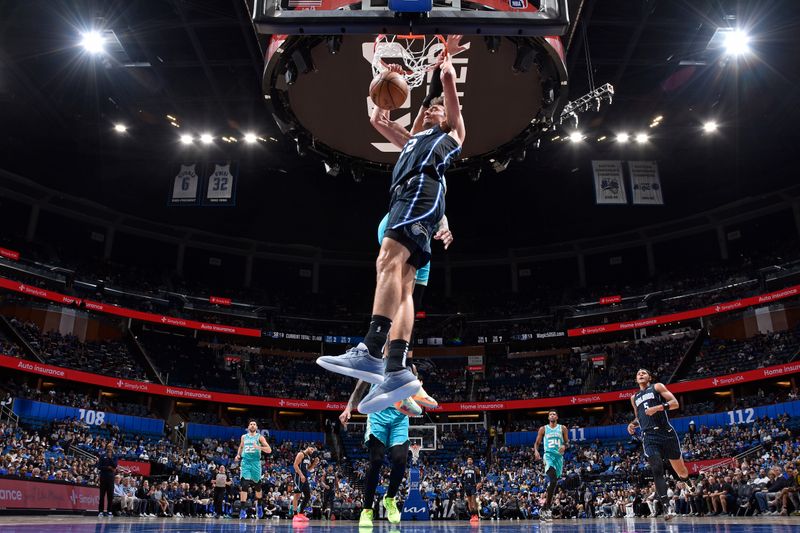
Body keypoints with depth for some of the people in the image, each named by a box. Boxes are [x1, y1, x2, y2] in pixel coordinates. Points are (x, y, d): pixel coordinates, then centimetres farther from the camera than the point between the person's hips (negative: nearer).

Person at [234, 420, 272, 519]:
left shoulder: (260, 437, 0)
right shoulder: (244, 437, 11)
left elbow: (269, 450, -8)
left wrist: (259, 447, -24)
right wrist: (238, 455, 10)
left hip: (256, 462, -1)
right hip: (245, 462, 1)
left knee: (257, 485, 8)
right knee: (243, 486, -11)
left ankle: (258, 505, 32)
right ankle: (243, 509, -11)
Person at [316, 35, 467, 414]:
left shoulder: (452, 131, 25)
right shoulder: (412, 139, 42)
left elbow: (448, 80, 23)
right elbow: (377, 119, 47)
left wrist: (446, 56, 40)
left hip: (422, 188, -7)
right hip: (406, 196, 7)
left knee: (389, 260, -28)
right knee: (402, 284, -11)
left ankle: (371, 351, -43)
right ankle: (397, 369, -24)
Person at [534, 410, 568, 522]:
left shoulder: (562, 428, 11)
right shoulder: (543, 429, 8)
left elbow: (567, 443, 11)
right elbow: (537, 443, 9)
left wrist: (564, 446, -13)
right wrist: (536, 451, -11)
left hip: (559, 456, 3)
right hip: (548, 455, -3)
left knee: (554, 482, 6)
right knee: (553, 480, -23)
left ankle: (545, 507, 17)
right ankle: (548, 507, -17)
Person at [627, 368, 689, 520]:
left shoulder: (657, 387, 9)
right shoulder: (634, 398, 22)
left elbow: (675, 403, -1)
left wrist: (657, 407, -16)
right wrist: (633, 424, 11)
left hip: (666, 432, -2)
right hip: (649, 437, 3)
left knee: (681, 471, 5)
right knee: (657, 470, -15)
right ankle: (666, 508, -18)